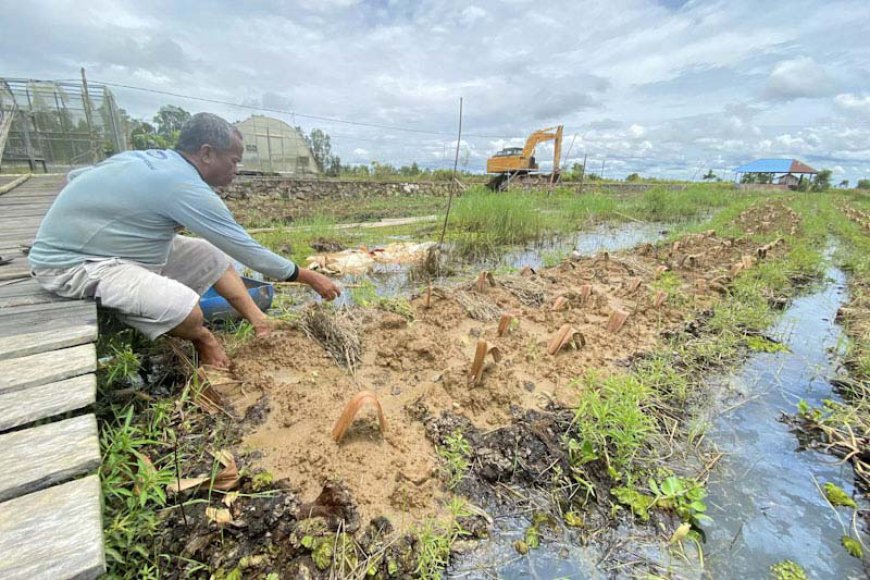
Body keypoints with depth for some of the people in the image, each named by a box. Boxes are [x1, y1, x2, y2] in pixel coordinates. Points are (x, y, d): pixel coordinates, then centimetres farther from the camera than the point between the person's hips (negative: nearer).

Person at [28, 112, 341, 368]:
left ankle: (259, 321, 2)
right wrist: (308, 277, -14)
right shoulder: (185, 187, -27)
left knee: (210, 254, 4)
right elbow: (248, 251, -23)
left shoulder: (149, 158, 0)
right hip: (71, 265, -10)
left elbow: (75, 175, 13)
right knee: (185, 310, -29)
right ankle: (201, 338, 6)